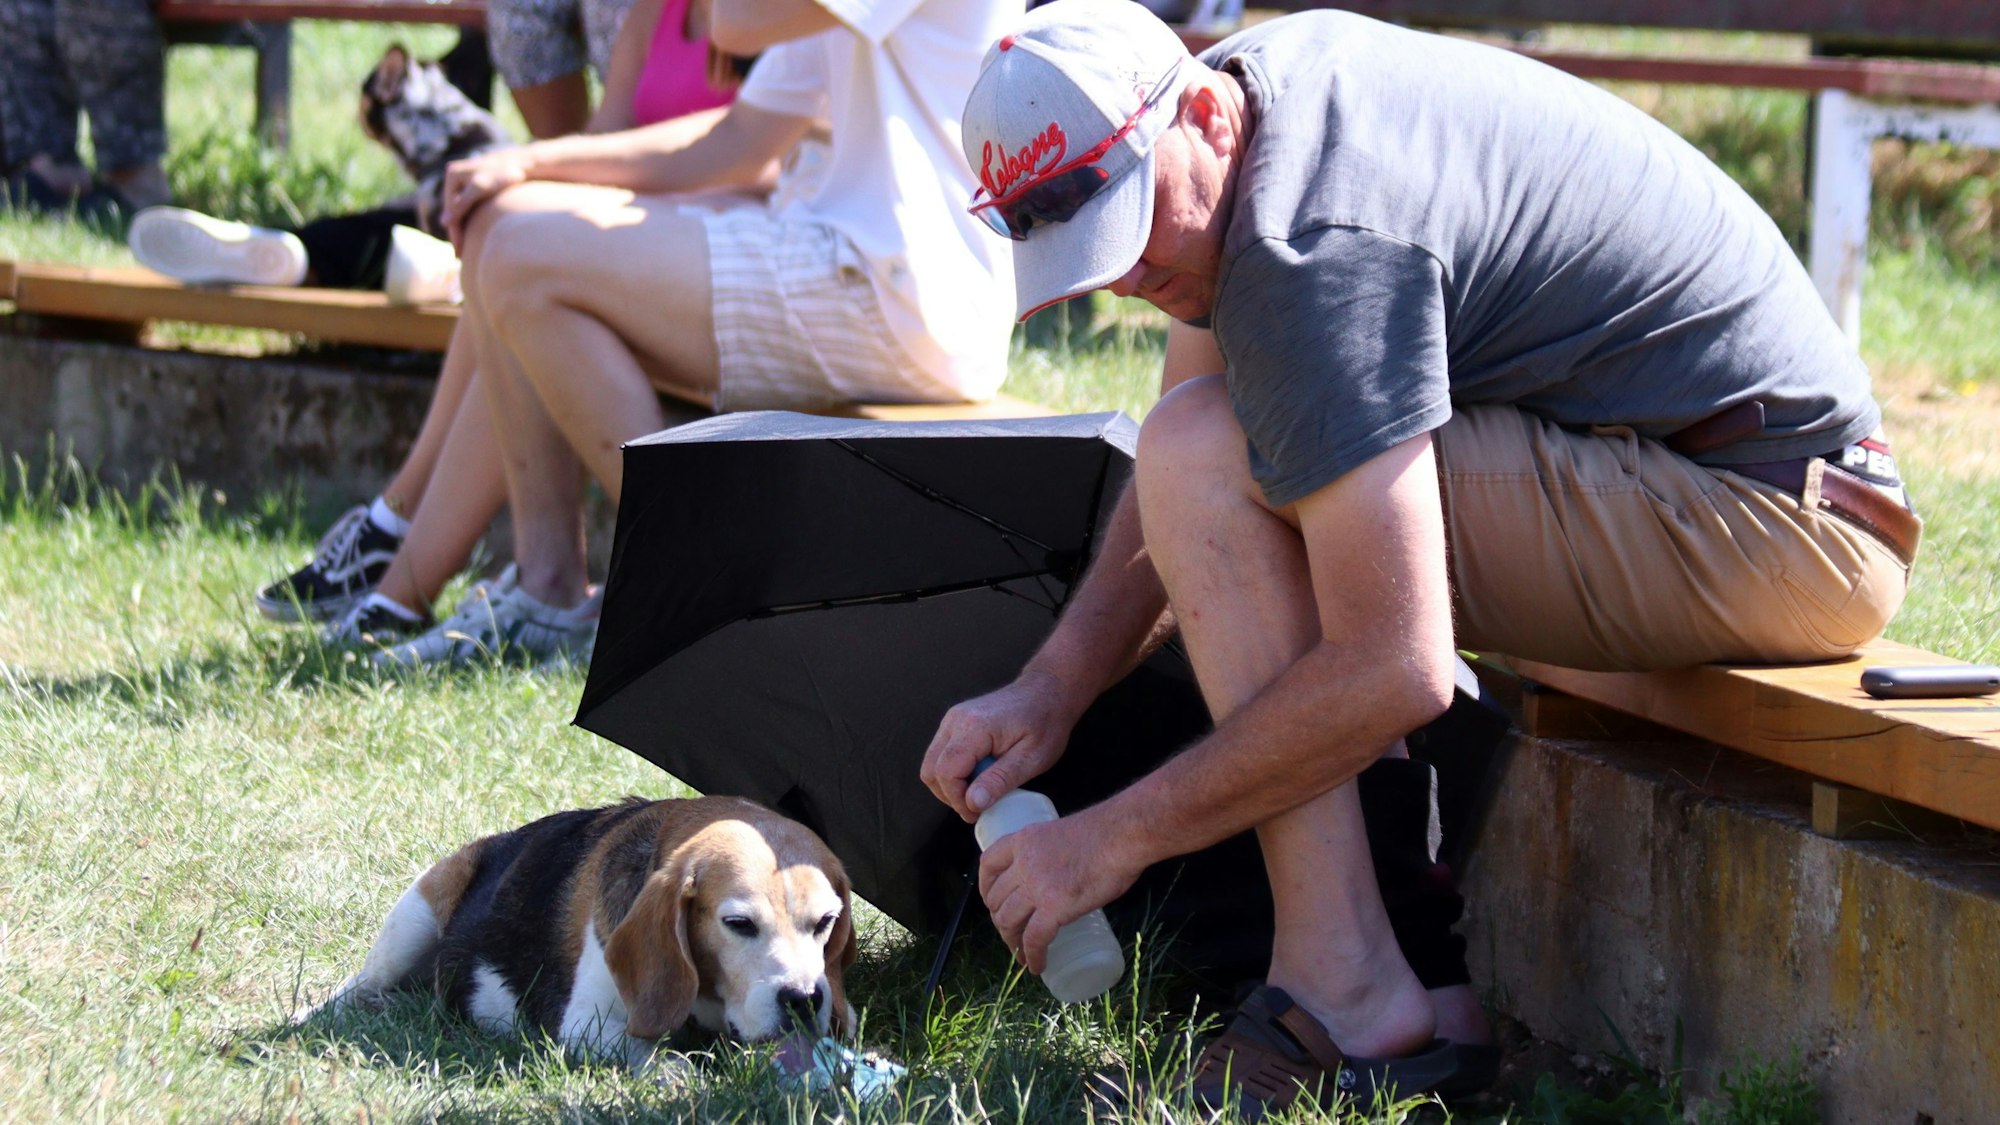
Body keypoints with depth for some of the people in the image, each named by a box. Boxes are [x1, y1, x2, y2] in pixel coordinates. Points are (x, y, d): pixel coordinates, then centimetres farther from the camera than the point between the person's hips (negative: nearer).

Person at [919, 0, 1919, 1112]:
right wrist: (1054, 686, 3)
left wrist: (1113, 842, -19)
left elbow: (1395, 674, -27)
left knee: (1203, 458, -20)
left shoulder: (1313, 249, -24)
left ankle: (1346, 997, -21)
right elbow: (1175, 509, 15)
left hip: (1776, 538, -11)